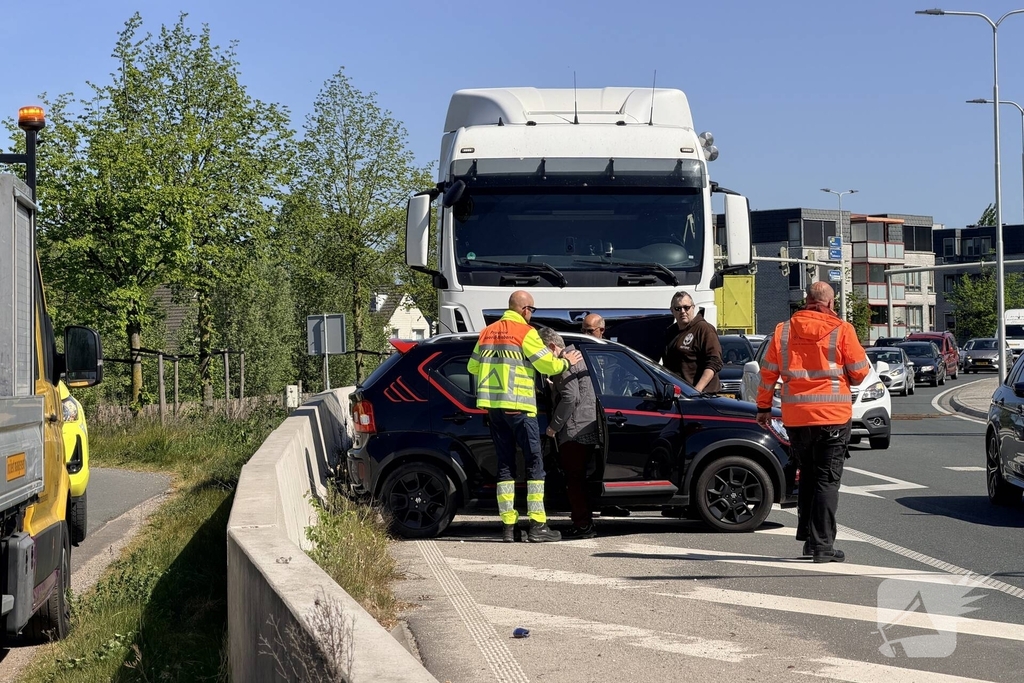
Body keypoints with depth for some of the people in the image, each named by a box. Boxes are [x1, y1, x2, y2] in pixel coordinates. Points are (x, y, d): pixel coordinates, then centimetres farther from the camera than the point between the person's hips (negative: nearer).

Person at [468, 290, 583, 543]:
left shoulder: (487, 332, 13)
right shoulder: (525, 332, -6)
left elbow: (473, 366, 17)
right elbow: (547, 364, -8)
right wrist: (566, 361, 11)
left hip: (493, 405, 6)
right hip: (519, 406, -6)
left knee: (505, 464, 9)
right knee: (534, 463, 0)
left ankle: (508, 525, 6)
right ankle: (537, 525, -4)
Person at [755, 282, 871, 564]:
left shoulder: (783, 330, 4)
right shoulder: (841, 330, -5)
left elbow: (768, 372, 7)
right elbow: (860, 372, -1)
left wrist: (763, 407, 15)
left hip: (795, 417, 4)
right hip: (832, 416, -3)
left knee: (808, 477, 19)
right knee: (827, 481, 1)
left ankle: (808, 536, 21)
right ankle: (822, 546, -2)